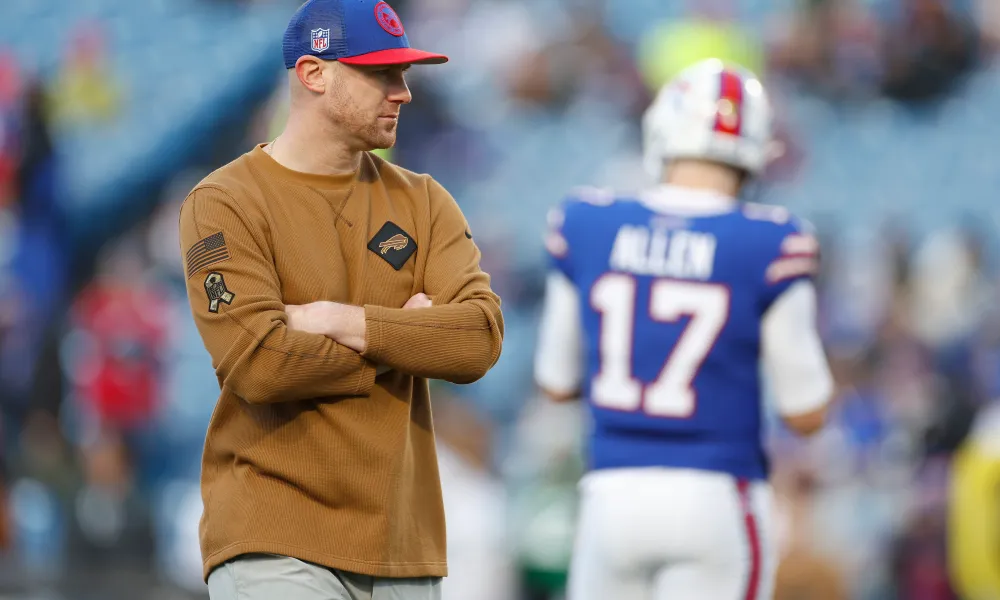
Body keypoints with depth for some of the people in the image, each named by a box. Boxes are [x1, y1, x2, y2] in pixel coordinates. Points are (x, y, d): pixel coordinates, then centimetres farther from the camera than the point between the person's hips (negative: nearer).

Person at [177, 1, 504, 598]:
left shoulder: (422, 201, 12)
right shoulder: (226, 204, -4)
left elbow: (481, 338, -3)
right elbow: (257, 363, -17)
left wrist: (343, 321, -13)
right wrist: (402, 335, -5)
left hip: (406, 547, 5)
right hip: (275, 546, -5)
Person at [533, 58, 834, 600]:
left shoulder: (584, 227, 0)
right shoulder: (770, 246, -8)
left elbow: (557, 382, 12)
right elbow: (806, 413, -2)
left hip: (612, 495, 3)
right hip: (716, 495, -3)